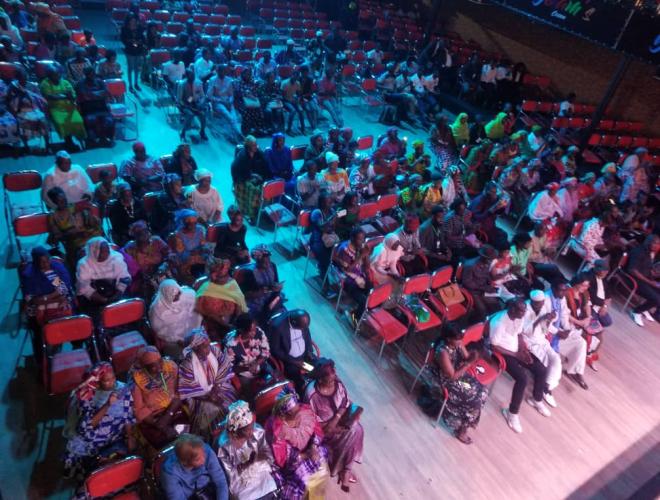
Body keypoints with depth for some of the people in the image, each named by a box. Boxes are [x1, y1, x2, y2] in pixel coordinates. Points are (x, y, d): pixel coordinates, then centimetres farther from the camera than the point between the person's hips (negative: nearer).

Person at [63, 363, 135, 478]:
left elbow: (128, 416, -3)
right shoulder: (87, 395, -13)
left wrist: (130, 436, -16)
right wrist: (107, 405, -26)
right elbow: (88, 425, -16)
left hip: (116, 438, 0)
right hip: (91, 438, 0)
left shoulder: (122, 389, -7)